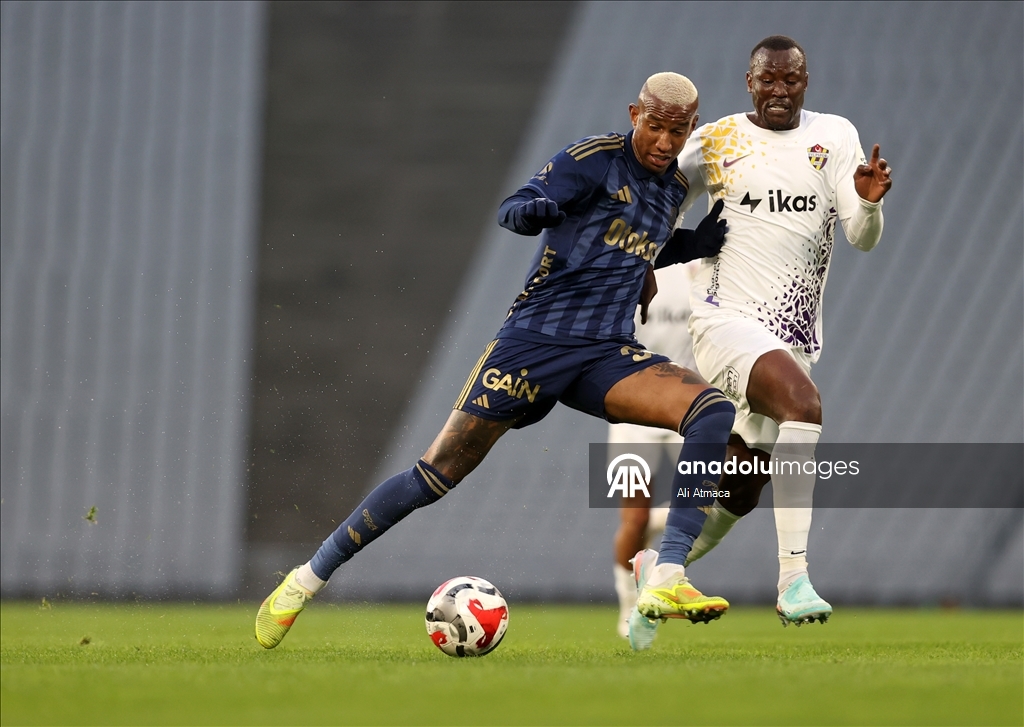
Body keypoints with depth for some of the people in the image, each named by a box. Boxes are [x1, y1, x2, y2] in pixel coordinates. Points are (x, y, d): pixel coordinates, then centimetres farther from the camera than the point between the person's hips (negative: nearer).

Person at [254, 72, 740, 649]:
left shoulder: (674, 189, 14)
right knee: (440, 472, -7)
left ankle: (668, 581, -26)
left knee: (714, 411, -21)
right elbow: (512, 212, -15)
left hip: (607, 355, 5)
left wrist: (705, 240, 14)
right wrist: (538, 209, -39)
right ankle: (308, 578, 10)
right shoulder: (595, 159, -7)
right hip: (536, 340, -5)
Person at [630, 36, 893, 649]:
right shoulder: (714, 143, 2)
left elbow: (864, 239, -2)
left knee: (740, 493, 11)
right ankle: (794, 578, -37)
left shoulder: (835, 136, 6)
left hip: (796, 334, 4)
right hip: (727, 318, -4)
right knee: (802, 401, -32)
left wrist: (869, 202, -22)